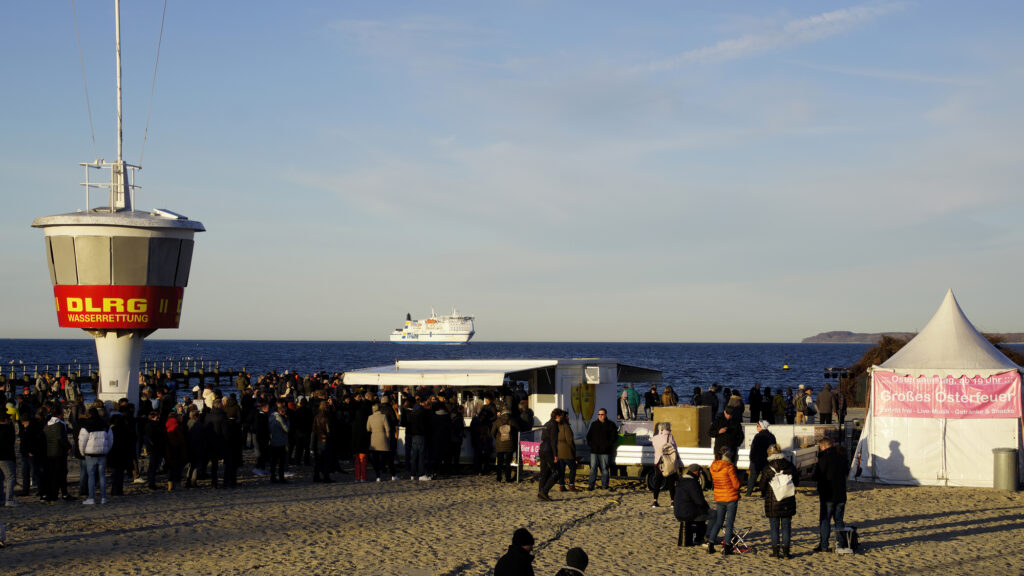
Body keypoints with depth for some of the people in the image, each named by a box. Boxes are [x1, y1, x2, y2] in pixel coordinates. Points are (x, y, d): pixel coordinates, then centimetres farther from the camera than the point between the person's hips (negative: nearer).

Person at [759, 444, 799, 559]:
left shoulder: (768, 468, -11)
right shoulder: (790, 466, -3)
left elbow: (763, 485, -4)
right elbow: (796, 481, 9)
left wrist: (764, 494, 18)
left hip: (772, 503, -2)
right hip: (788, 503, 2)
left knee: (774, 528, 6)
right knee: (786, 527, 9)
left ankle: (775, 551, 6)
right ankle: (786, 552, 7)